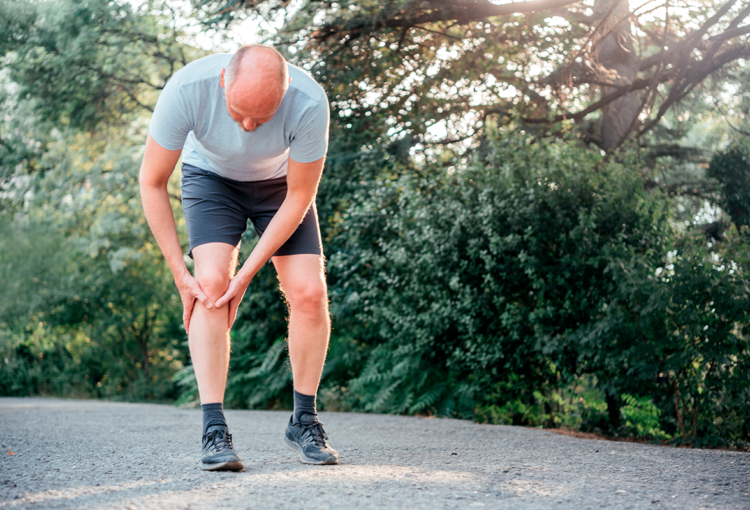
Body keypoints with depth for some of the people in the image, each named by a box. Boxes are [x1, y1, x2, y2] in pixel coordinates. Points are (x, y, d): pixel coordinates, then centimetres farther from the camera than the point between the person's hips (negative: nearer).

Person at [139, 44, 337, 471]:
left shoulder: (309, 103, -36)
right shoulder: (188, 89, -36)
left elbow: (299, 197, -22)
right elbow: (152, 183, -21)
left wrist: (247, 275, -22)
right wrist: (181, 273, -22)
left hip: (280, 183, 1)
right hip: (211, 176, 0)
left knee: (309, 293, -13)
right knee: (211, 283, -22)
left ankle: (305, 421, 6)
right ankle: (215, 431, -19)